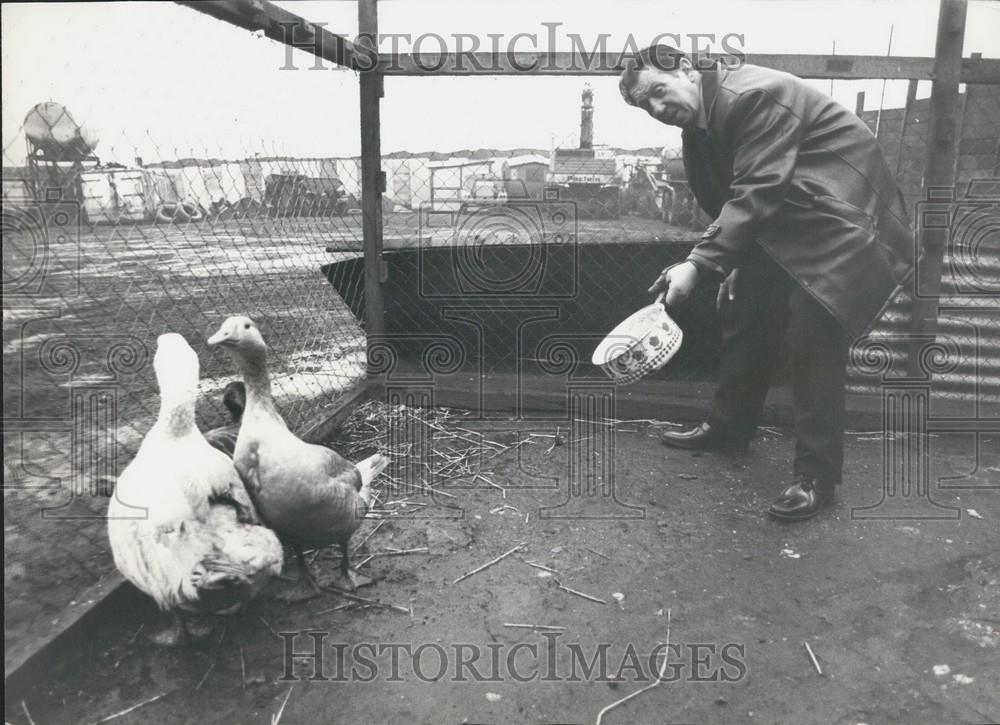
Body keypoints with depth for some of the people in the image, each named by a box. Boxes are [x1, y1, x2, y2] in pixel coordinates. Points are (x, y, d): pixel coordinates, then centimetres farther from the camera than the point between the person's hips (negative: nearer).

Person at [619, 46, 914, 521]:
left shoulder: (756, 95, -23)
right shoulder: (703, 124, 5)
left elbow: (755, 194, -30)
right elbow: (731, 203, 13)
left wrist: (699, 265, -33)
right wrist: (732, 266, 6)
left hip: (838, 219, -9)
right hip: (782, 226, 10)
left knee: (813, 329, -16)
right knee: (745, 310, 10)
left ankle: (817, 474, -8)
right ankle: (730, 424, 28)